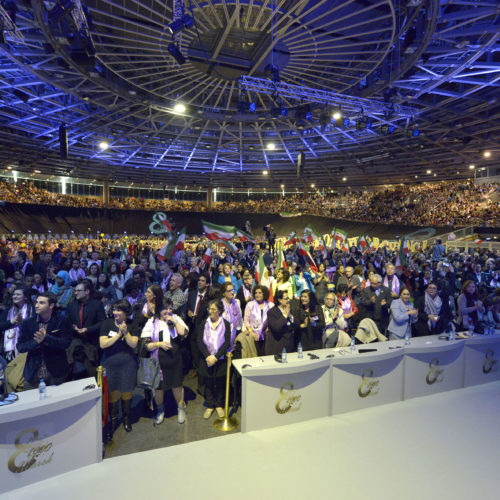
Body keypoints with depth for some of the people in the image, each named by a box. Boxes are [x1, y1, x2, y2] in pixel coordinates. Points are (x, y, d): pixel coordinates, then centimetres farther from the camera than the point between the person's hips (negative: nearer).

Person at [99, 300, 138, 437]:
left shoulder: (131, 325, -4)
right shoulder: (107, 323, -5)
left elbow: (134, 344, -10)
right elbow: (102, 344, -12)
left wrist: (125, 332, -22)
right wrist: (118, 334, -20)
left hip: (128, 364, 0)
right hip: (110, 364, 0)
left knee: (126, 392, 12)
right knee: (112, 393, 7)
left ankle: (126, 418, 33)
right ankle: (113, 421, 27)